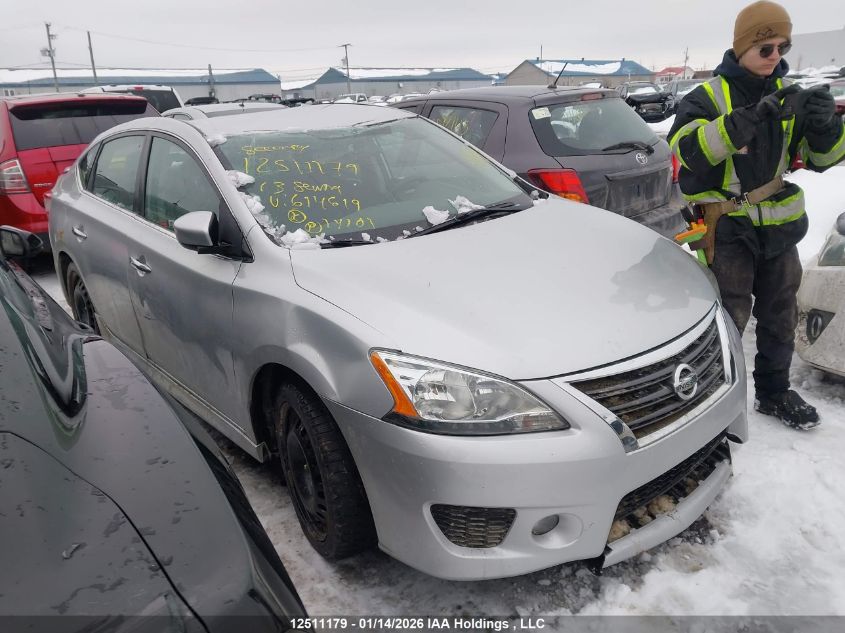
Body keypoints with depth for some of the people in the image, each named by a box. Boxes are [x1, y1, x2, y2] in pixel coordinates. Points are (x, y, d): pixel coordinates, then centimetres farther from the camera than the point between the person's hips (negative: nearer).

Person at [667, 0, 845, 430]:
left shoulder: (787, 93, 8)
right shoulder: (709, 95, -9)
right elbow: (685, 147, -29)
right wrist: (751, 118, -37)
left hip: (779, 225, 6)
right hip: (728, 227, -6)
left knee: (780, 316, 15)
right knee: (728, 318, -4)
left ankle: (774, 392, 33)